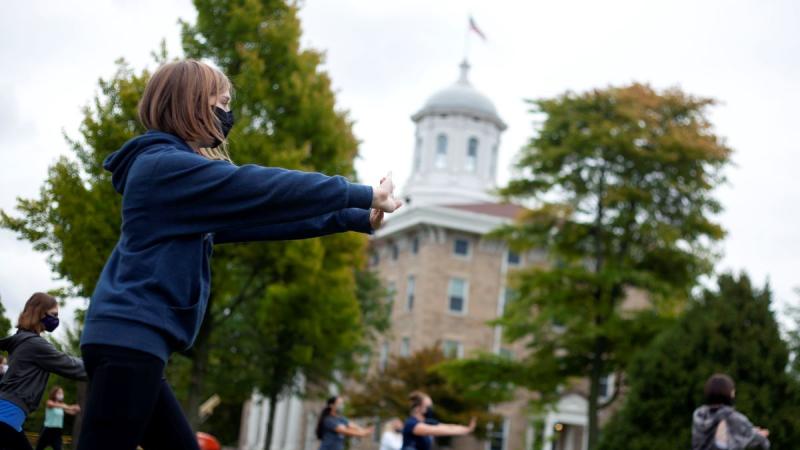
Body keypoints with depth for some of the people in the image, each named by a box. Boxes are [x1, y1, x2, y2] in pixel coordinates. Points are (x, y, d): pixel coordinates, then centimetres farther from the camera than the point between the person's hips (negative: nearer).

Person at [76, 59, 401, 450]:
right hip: (129, 339, -10)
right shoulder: (165, 165, -9)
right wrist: (363, 195, -7)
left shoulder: (188, 191, 21)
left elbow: (256, 216, 20)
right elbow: (261, 188, -14)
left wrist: (356, 218, 16)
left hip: (134, 341, 10)